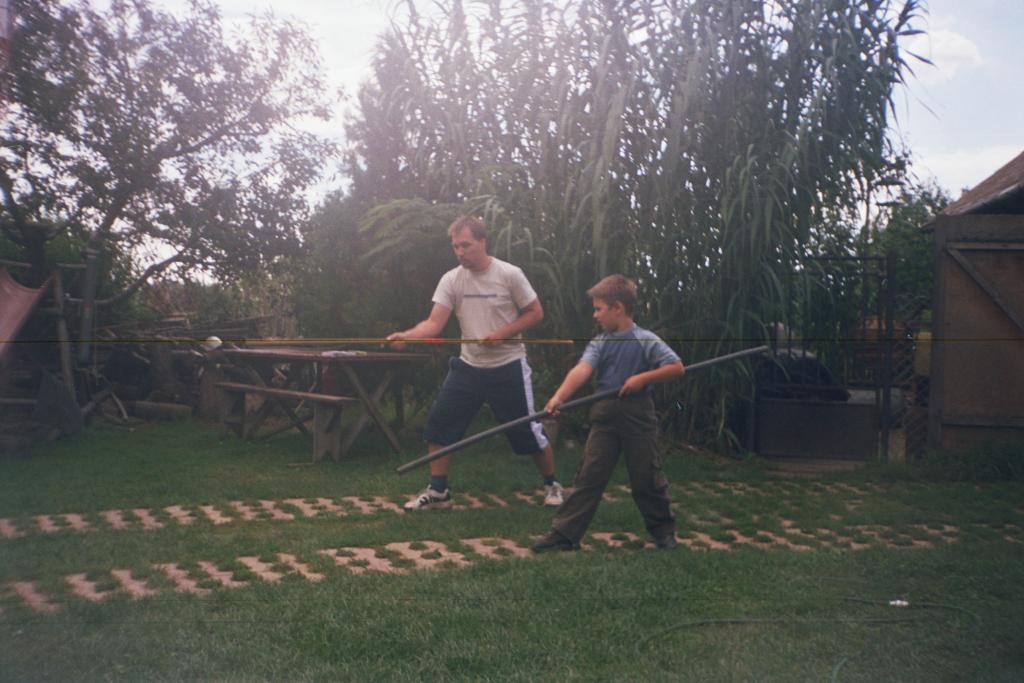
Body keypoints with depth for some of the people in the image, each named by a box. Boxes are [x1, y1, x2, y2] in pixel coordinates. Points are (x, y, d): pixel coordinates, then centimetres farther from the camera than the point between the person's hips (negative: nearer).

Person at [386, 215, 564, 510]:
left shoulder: (509, 275, -11)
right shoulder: (451, 279, -3)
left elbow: (536, 313, -4)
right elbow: (434, 323, -10)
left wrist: (502, 334, -17)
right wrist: (406, 335, -28)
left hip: (508, 367, -3)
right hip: (469, 366, 4)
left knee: (527, 430, 2)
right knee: (439, 423, -2)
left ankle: (552, 484, 25)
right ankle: (438, 491, 12)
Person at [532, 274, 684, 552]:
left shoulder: (646, 341, -7)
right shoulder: (599, 342, 2)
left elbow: (677, 368, -10)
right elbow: (582, 369, -14)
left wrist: (642, 378, -18)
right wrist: (559, 396, -30)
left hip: (638, 416, -3)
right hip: (605, 416, 3)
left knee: (647, 479, 7)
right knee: (588, 476, 2)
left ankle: (664, 531, 27)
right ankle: (564, 533, 4)